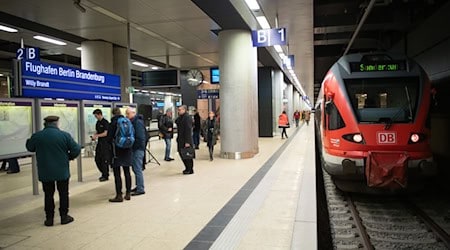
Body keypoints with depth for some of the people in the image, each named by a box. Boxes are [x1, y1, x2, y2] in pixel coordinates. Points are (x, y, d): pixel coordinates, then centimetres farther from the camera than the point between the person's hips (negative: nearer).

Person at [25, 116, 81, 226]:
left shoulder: (36, 136, -7)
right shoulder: (65, 135, -11)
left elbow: (30, 148, 11)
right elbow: (76, 149, -11)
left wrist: (28, 140, 30)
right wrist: (69, 157, 7)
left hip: (45, 172, 1)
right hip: (62, 171, -1)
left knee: (48, 195, 12)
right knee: (63, 194, 11)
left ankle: (49, 218, 16)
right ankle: (64, 216, 17)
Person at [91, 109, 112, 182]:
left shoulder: (105, 122, -11)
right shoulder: (98, 123, 13)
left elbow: (105, 133, -16)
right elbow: (97, 132, 18)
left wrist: (96, 136, -17)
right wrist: (94, 136, -1)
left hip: (105, 143, -8)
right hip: (99, 143, 8)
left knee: (104, 160, -3)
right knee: (97, 159, 10)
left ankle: (105, 176, 8)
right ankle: (104, 173, 24)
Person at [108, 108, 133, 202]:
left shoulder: (114, 123, -12)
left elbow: (109, 137, -10)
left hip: (117, 151, -6)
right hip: (127, 150, 6)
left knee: (117, 174, 0)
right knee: (127, 172, 12)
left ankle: (119, 195, 2)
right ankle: (128, 193, 19)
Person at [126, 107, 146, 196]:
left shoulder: (138, 122, -16)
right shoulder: (132, 122, 13)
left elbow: (140, 137, -22)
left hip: (138, 149, -10)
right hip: (135, 149, 10)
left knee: (137, 169, -6)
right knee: (135, 168, 16)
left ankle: (140, 189, 1)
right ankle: (138, 186, 26)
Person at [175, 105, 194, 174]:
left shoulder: (187, 118, -16)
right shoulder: (180, 117, 12)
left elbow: (188, 130, -20)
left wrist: (187, 142, -23)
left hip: (186, 140, -9)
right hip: (181, 139, 9)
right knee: (181, 153, 13)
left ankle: (190, 170, 12)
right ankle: (187, 168, 26)